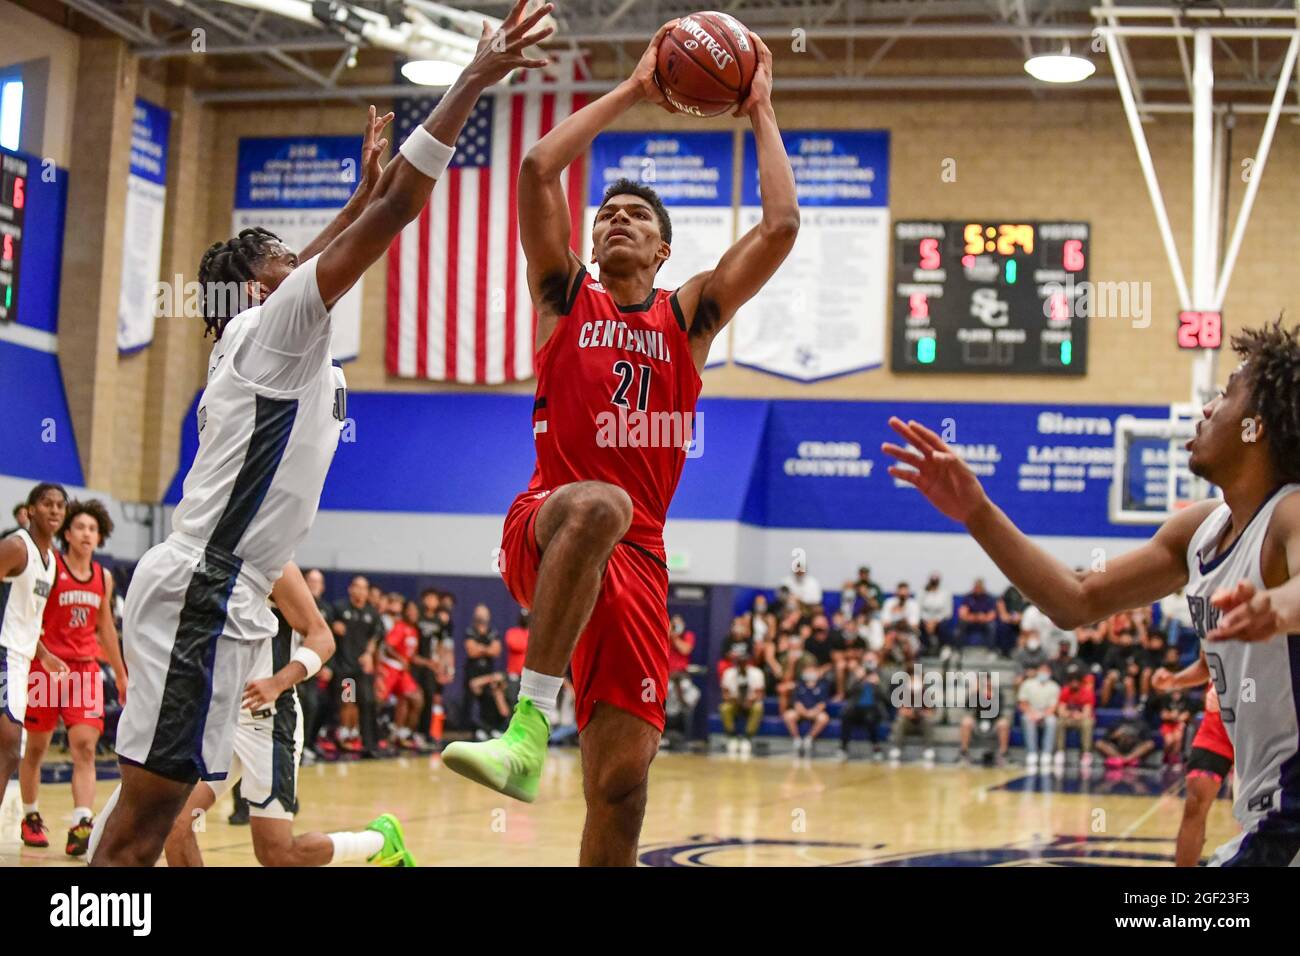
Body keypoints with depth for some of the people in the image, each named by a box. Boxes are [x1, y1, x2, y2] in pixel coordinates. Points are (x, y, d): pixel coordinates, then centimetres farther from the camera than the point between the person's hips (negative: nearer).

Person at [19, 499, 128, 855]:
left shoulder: (104, 578, 9)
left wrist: (121, 674, 24)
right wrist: (46, 659, -23)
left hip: (86, 669, 3)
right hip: (47, 666, -3)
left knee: (85, 747, -10)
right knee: (36, 747, 8)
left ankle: (81, 826, -17)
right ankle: (30, 818, 26)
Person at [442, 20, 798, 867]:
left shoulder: (689, 316, 17)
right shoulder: (566, 298, 13)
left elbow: (781, 226, 5)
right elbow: (538, 169, 1)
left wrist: (761, 111, 12)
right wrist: (633, 91, 8)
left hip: (636, 560, 2)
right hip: (543, 528, -2)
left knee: (623, 783, -4)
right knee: (598, 503, -41)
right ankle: (531, 723, -41)